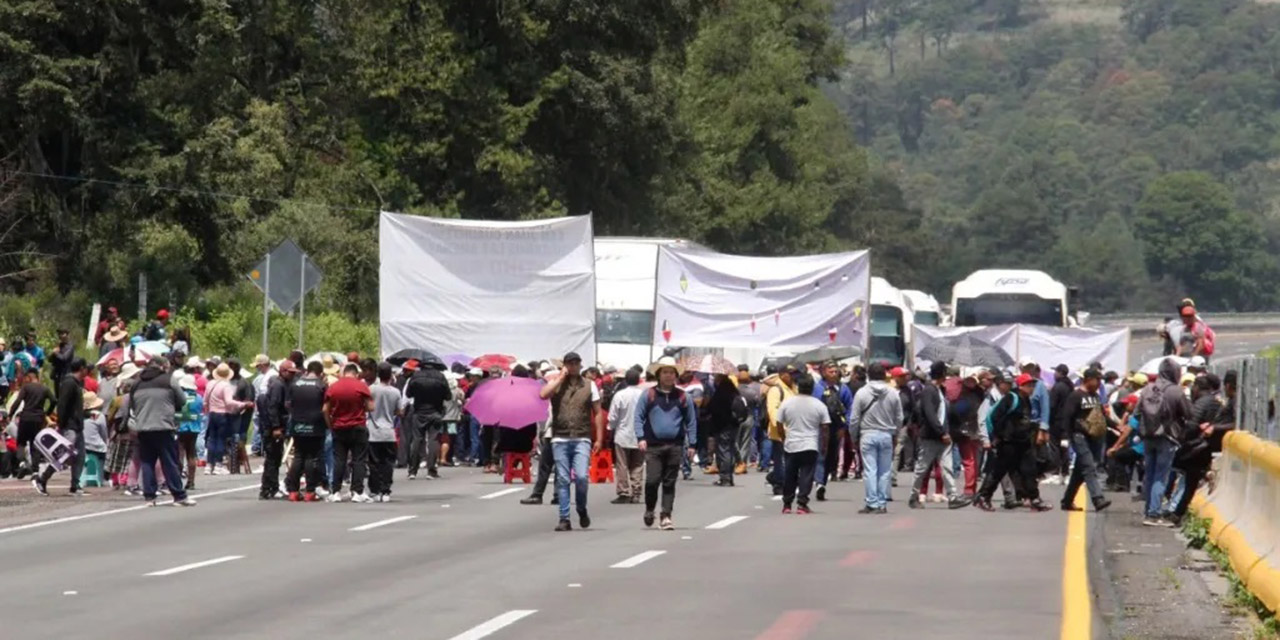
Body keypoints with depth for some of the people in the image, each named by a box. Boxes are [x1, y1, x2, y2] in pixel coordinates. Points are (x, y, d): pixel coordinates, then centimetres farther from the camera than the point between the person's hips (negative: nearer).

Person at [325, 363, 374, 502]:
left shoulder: (332, 387, 2)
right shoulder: (361, 386, -7)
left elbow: (326, 410, 1)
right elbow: (370, 407, -8)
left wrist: (330, 425, 11)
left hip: (339, 428, 3)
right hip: (358, 428, -3)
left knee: (338, 461, 7)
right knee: (359, 460, 2)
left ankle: (336, 492, 5)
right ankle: (357, 492, -3)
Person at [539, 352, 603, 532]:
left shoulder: (589, 386, 9)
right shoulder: (556, 384, 8)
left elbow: (598, 413, 9)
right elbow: (543, 394, -13)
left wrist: (599, 439, 2)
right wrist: (561, 378, -6)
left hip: (581, 439, -1)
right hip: (560, 439, 1)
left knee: (581, 477, -14)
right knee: (562, 480, 1)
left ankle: (582, 510, 11)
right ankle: (564, 518, 6)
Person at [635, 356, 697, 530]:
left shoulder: (683, 397, 8)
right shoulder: (649, 395, 4)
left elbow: (691, 421, 12)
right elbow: (639, 417, 4)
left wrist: (692, 444, 6)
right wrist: (641, 437, -8)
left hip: (675, 446, 2)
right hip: (653, 445, -1)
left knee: (669, 482, 3)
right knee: (652, 480, -8)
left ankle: (666, 516, 7)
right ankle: (649, 509, 16)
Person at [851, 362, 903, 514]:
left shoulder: (862, 393, -6)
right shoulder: (893, 393, 0)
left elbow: (854, 419, -2)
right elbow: (899, 419, 5)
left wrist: (853, 436, 10)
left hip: (868, 435, -2)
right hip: (887, 435, 2)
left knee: (870, 471, 0)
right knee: (885, 471, 7)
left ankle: (872, 503, -3)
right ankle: (882, 504, 7)